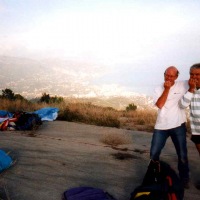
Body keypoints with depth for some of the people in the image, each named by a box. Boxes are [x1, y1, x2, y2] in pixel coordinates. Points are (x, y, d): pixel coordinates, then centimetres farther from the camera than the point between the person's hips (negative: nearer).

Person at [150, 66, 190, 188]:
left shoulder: (184, 85, -1)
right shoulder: (159, 89, 2)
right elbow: (159, 104, -13)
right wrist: (166, 89, -15)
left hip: (178, 126, -1)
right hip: (161, 126, 1)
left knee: (182, 155, 11)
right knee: (154, 154, 7)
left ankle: (184, 179, 30)